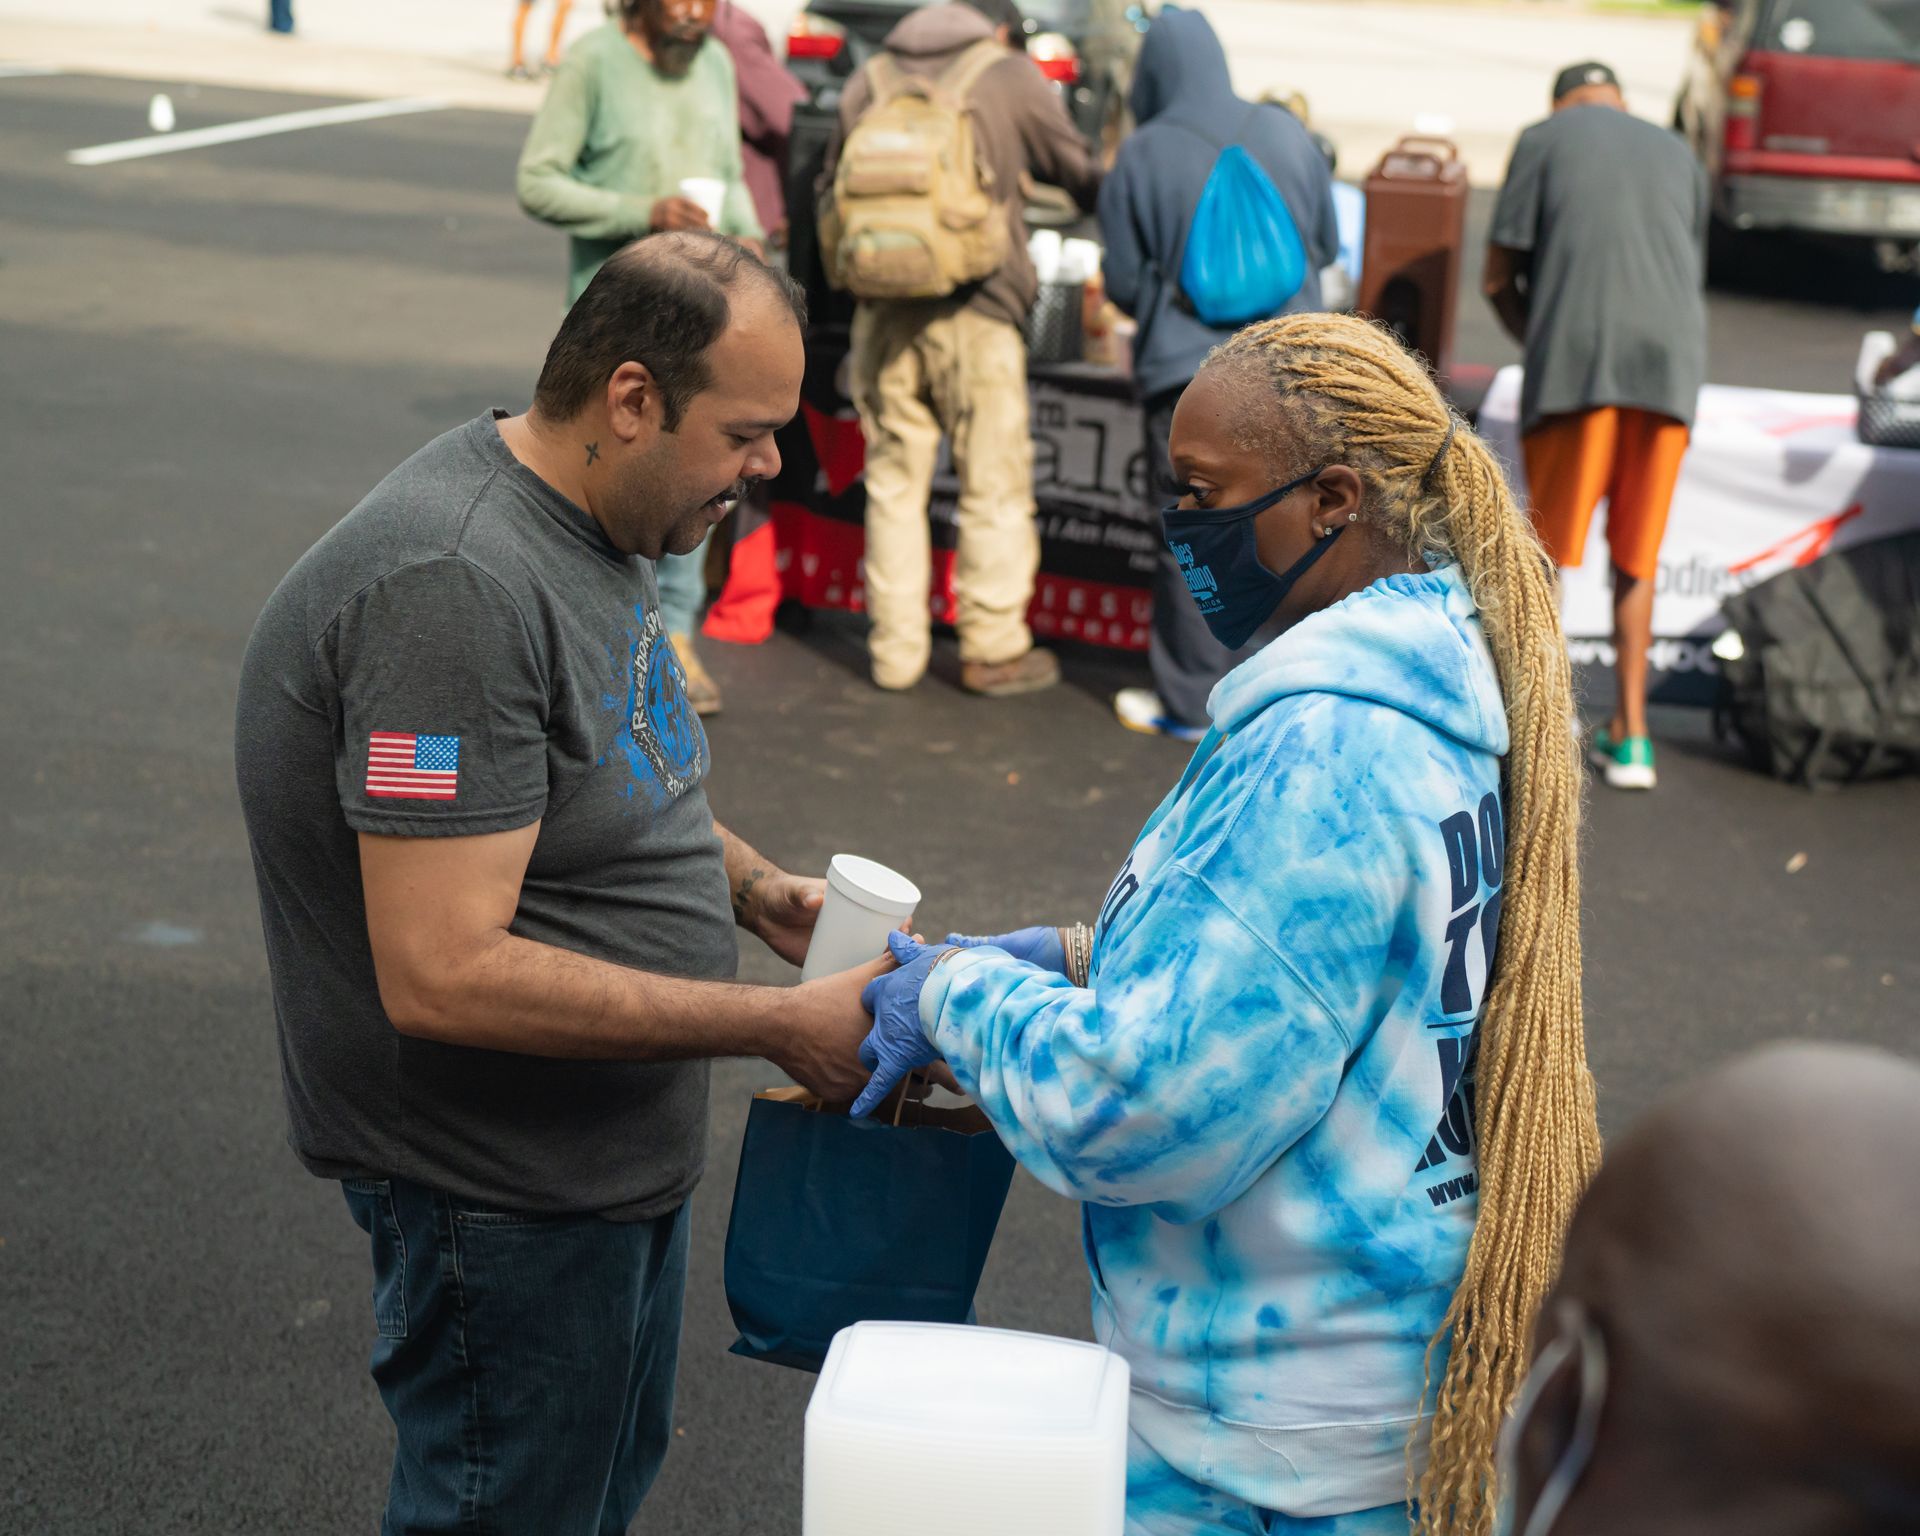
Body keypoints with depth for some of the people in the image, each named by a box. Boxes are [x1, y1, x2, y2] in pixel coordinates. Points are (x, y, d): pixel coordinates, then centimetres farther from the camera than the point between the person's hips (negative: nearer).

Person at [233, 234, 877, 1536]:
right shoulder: (455, 586, -30)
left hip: (616, 1145, 10)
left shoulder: (594, 515, 2)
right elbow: (442, 974, -33)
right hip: (499, 1183, -10)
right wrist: (775, 1025, -29)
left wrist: (750, 884, 1)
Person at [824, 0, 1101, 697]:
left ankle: (896, 651, 15)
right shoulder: (1009, 76, -1)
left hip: (882, 317, 4)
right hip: (977, 315, -4)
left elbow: (831, 192, 17)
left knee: (893, 483, 11)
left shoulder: (868, 82, 12)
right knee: (993, 487, 5)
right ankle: (994, 650, 10)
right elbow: (1080, 174, 6)